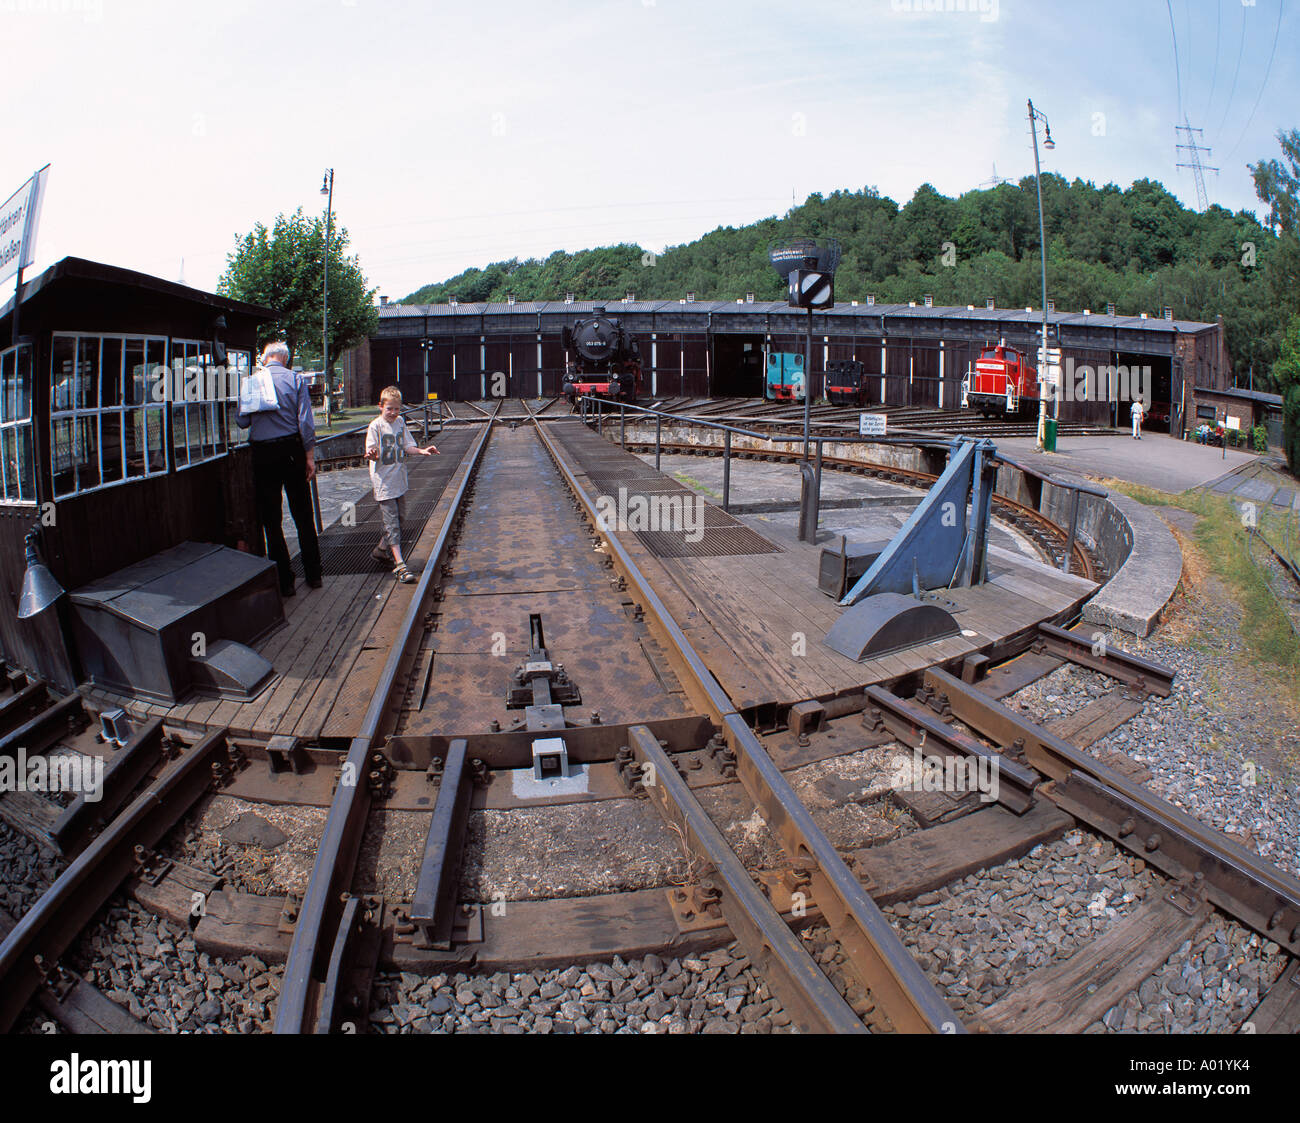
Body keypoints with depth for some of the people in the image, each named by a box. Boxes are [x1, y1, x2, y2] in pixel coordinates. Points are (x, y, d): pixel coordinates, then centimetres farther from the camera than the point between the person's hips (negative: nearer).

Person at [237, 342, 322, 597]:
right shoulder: (295, 379, -1)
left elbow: (242, 421, 1)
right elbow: (305, 421, -6)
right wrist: (310, 456, -3)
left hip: (262, 454, -1)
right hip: (292, 449, 1)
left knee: (271, 519, 6)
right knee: (303, 515, 11)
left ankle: (284, 581, 7)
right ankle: (313, 574, 17)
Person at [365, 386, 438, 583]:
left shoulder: (400, 422, 8)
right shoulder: (375, 426, -11)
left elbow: (407, 446, 11)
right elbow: (372, 453, -13)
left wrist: (422, 451, -5)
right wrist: (372, 455, -35)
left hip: (399, 480, 7)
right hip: (383, 483, -7)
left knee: (397, 520, 17)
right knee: (392, 524, -8)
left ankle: (382, 550, 38)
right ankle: (400, 565, -10)